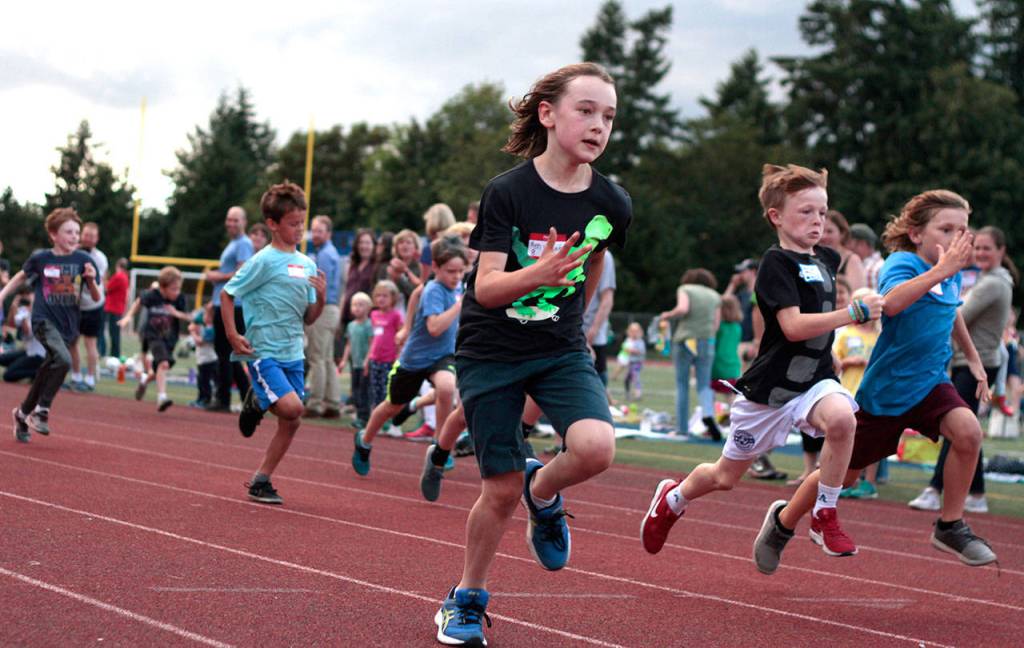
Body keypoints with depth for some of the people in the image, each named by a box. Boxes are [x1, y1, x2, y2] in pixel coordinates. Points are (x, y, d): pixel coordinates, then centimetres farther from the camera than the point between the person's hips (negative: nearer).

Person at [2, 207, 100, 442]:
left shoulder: (83, 260, -1)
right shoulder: (41, 259, -4)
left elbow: (96, 298, 2)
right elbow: (20, 277, 16)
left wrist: (92, 280, -17)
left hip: (68, 326, 4)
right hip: (44, 320, -4)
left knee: (47, 372, 12)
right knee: (63, 360, -27)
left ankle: (23, 413, 36)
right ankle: (41, 411, -14)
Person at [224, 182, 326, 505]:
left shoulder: (308, 264, 11)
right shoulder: (264, 261, -9)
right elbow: (227, 295, -5)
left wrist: (321, 298, -5)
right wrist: (233, 336, -13)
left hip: (292, 355, 7)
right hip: (263, 352, -7)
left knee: (290, 424, 5)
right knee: (291, 407, -24)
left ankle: (260, 482, 17)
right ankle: (256, 403, 8)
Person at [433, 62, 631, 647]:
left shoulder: (612, 203, -6)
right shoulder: (507, 193, -16)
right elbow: (486, 286, -20)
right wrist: (536, 276, -40)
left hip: (562, 351, 3)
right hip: (491, 353, -2)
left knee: (596, 447, -25)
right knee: (502, 490, 0)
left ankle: (544, 491, 10)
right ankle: (468, 600, 25)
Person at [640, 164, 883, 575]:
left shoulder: (827, 259, 7)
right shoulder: (776, 263, -15)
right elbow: (793, 326, -27)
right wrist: (854, 313, -30)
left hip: (814, 379, 4)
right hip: (770, 386, -4)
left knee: (841, 417, -33)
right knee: (726, 476, 12)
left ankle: (825, 517, -19)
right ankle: (672, 499, 45)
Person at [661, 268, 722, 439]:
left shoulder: (684, 289, 4)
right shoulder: (715, 296, 13)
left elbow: (682, 309, -15)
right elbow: (715, 326, 7)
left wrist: (668, 315, 2)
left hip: (684, 340, -2)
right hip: (706, 342, 2)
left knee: (682, 385, 7)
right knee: (704, 385, 6)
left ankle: (683, 427, 6)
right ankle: (708, 413, -23)